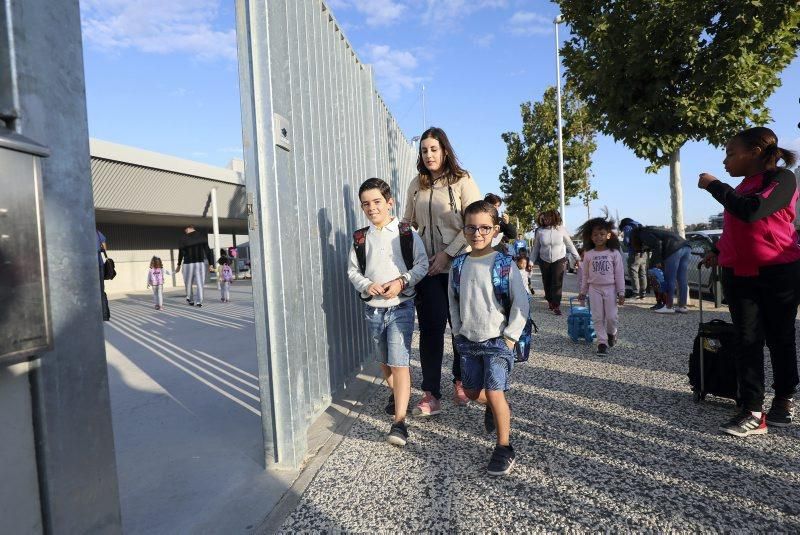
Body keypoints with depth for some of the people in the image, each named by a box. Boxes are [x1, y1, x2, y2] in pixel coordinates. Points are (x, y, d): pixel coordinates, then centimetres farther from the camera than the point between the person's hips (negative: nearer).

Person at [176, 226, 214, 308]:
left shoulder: (184, 238, -2)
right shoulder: (202, 236, 4)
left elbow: (181, 252, -1)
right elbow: (207, 250, 1)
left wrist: (179, 265, 8)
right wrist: (211, 264, 3)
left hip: (188, 263, -1)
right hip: (200, 263, 1)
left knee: (188, 283, 13)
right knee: (199, 283, 3)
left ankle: (190, 300, 20)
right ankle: (199, 301, -4)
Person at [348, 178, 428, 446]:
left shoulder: (407, 232, -5)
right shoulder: (360, 237, 3)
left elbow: (422, 264, -4)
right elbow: (353, 270, 6)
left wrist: (401, 282, -18)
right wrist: (367, 285, -13)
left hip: (401, 306, -4)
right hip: (373, 307, 4)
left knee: (399, 361, -11)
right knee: (384, 361, 19)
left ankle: (399, 422, -8)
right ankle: (396, 393, 45)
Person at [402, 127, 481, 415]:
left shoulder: (462, 181, -3)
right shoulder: (416, 185, 10)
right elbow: (408, 223, 14)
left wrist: (447, 253, -16)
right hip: (427, 267, 3)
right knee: (431, 326, 0)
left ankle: (461, 382, 28)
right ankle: (431, 394, 7)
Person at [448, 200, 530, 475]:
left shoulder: (505, 264, -13)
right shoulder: (459, 265, 1)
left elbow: (521, 304, -11)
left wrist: (510, 337, -11)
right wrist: (458, 331, 9)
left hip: (497, 341, -5)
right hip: (467, 341, 5)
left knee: (495, 394, -8)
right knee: (472, 392, 14)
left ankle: (504, 448, 12)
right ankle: (494, 408, 47)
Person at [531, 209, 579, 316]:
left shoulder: (561, 229, -7)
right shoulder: (540, 231, -4)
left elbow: (570, 244, 1)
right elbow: (536, 248, 4)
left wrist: (577, 258, 2)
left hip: (559, 260, -2)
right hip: (544, 261, 2)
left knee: (557, 283, -7)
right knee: (547, 283, 10)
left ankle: (556, 306, -1)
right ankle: (550, 301, 32)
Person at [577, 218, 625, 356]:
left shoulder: (614, 253, -5)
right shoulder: (588, 254, 0)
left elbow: (619, 274, -3)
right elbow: (585, 275, 8)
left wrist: (621, 293, -5)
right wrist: (583, 292, 10)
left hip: (610, 288, -1)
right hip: (594, 289, 1)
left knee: (612, 316, 1)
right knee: (598, 318, 3)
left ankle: (611, 333, 32)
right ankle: (602, 342, 12)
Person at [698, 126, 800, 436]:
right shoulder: (741, 189, 12)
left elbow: (752, 212, -27)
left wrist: (713, 185, -18)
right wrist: (718, 252, 23)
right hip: (739, 275, 6)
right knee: (747, 341, -2)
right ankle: (752, 413, -2)